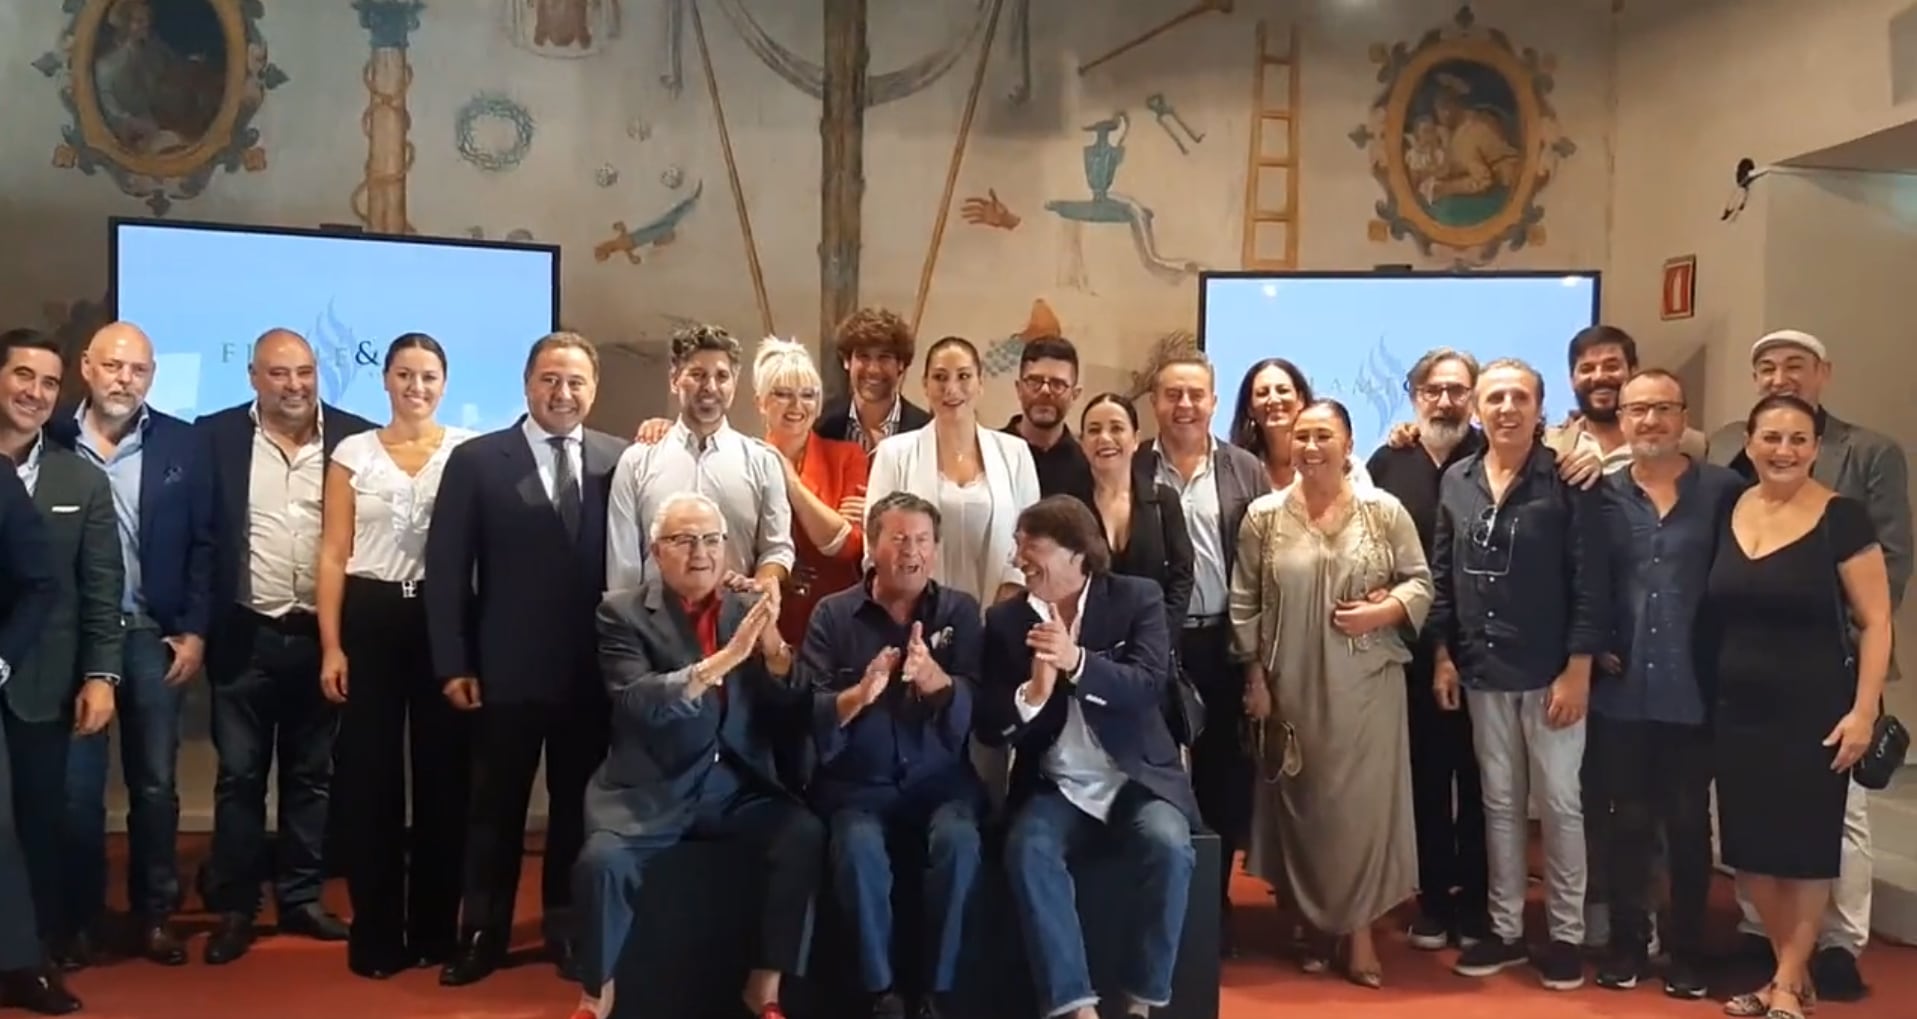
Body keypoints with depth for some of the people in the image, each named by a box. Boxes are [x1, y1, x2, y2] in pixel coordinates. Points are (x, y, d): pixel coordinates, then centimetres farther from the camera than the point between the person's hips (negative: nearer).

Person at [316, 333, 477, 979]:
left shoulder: (469, 450, 2)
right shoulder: (352, 453, 6)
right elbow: (333, 553, 4)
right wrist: (331, 644, -3)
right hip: (371, 619, 1)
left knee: (442, 774, 6)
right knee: (369, 776, 3)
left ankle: (434, 928, 19)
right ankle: (376, 934, 14)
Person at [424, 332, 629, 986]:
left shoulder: (621, 460, 2)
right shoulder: (476, 460, -1)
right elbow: (446, 568, -2)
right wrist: (453, 664, -6)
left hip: (593, 670, 1)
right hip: (507, 669, -1)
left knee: (579, 805, 13)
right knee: (496, 807, 10)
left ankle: (568, 928, 28)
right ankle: (482, 933, 23)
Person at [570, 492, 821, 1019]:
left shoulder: (751, 613, 9)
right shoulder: (623, 612, 0)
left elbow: (790, 723, 7)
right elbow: (637, 703, -17)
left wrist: (776, 653, -11)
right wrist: (725, 658, -25)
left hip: (738, 787, 3)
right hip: (651, 789, -3)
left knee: (806, 837, -22)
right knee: (603, 859, -28)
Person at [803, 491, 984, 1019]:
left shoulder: (959, 611, 5)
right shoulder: (833, 614, 3)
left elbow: (977, 709, -6)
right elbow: (808, 713, -6)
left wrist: (933, 677, -26)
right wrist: (860, 693, -26)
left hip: (940, 780, 1)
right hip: (859, 784, -1)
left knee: (958, 839, -29)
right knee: (858, 846, -30)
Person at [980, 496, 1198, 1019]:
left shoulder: (1137, 598, -1)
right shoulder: (1006, 619, 4)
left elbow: (1150, 686, -16)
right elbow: (989, 727, 1)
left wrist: (1076, 660, -32)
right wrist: (1032, 694, -21)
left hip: (1137, 779, -1)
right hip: (1055, 786, 1)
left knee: (1168, 845, -30)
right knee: (1029, 849, -29)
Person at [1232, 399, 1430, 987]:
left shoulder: (1384, 510, -1)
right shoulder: (1263, 515, 0)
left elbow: (1420, 583, 2)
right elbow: (1244, 604, 3)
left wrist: (1385, 610, -16)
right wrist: (1255, 678, 0)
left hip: (1367, 684, -1)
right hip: (1292, 687, 1)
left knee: (1363, 802, 1)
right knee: (1303, 803, 9)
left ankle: (1359, 928, 15)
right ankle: (1311, 922, 24)